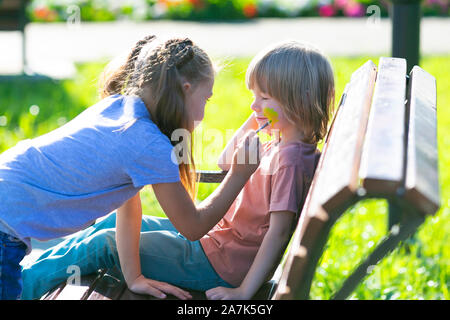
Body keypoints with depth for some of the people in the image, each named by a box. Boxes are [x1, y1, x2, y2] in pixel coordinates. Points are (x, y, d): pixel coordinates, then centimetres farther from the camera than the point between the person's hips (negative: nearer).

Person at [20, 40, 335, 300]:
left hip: (218, 267, -10)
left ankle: (24, 285, 12)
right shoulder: (279, 146, 7)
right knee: (114, 222, 16)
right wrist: (252, 122, 7)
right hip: (212, 236, 10)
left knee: (105, 244, -3)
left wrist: (243, 292, -26)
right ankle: (31, 269, 25)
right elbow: (226, 162, 22)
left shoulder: (291, 159, -23)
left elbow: (279, 232, -26)